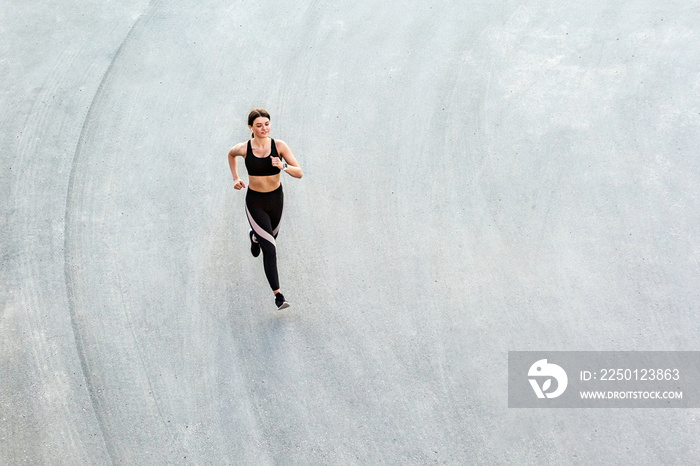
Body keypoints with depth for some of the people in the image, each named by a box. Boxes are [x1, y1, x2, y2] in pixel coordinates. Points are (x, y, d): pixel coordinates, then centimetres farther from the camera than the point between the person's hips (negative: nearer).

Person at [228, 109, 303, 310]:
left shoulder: (279, 146, -14)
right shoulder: (243, 148, -14)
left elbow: (299, 173, -16)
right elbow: (231, 154, 11)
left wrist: (283, 166, -34)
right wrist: (236, 178, 6)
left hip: (276, 198, 3)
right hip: (255, 202, -3)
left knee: (271, 236, 29)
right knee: (270, 249, -13)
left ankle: (255, 237, 67)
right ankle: (278, 294, -6)